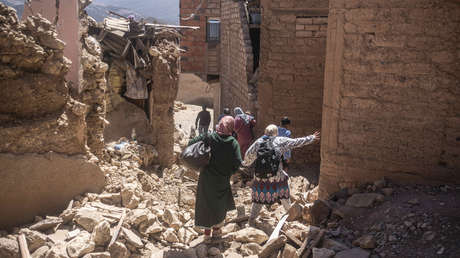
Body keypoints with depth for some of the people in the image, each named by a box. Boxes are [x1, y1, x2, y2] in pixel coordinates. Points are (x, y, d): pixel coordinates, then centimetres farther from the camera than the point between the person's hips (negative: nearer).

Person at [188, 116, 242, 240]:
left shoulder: (208, 137, -8)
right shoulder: (233, 143, -11)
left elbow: (191, 143, -7)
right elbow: (238, 163, -17)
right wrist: (230, 172, 2)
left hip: (207, 178, 1)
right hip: (222, 179, -1)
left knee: (207, 204, 13)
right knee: (221, 205, 21)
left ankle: (207, 232, 20)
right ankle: (217, 230, 29)